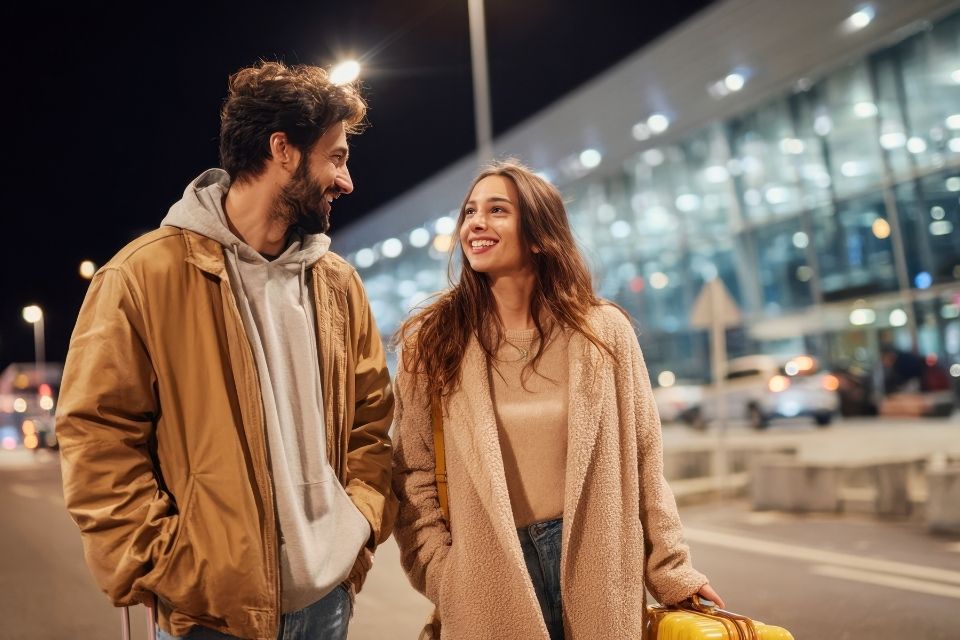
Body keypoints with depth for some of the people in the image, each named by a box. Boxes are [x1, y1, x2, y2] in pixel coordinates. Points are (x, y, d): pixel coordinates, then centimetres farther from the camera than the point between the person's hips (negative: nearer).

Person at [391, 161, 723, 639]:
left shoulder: (604, 331, 0)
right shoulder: (431, 342, -2)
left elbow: (643, 462, 3)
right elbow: (413, 475, -2)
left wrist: (670, 570, 3)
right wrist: (444, 579, -9)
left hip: (594, 566, 1)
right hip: (489, 579, 0)